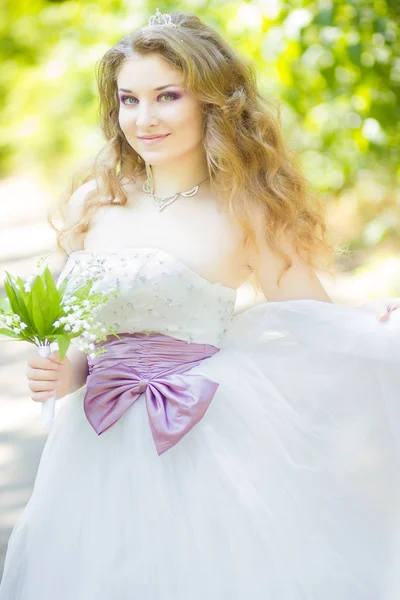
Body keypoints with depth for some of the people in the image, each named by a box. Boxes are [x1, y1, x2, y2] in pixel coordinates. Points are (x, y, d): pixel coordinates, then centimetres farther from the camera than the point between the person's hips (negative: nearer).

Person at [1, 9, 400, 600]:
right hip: (99, 454, 4)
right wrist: (64, 372, -3)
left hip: (204, 453, -4)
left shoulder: (244, 212, -5)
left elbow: (318, 323, -4)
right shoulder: (93, 205, 7)